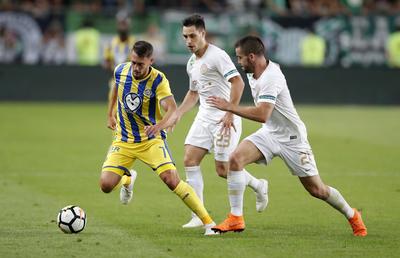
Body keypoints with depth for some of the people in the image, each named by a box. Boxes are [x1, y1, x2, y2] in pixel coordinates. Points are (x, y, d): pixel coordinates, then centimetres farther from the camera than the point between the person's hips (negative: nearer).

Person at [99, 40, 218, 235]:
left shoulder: (158, 80, -20)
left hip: (151, 140, -4)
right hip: (123, 140, 4)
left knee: (171, 179, -22)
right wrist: (110, 114, 24)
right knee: (106, 185, -11)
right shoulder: (120, 71, -7)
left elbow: (173, 110, -34)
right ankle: (127, 181, 28)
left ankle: (208, 222, -13)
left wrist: (160, 125, -53)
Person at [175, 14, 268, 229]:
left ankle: (258, 185, 22)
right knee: (190, 159, -6)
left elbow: (237, 82, -23)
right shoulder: (192, 63, 14)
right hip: (204, 117, 8)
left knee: (223, 169, -7)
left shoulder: (217, 56, -13)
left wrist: (230, 113, -28)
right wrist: (177, 114, 17)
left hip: (225, 119, -8)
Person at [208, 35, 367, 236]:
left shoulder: (270, 78, -27)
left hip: (292, 139, -8)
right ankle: (235, 218, -14)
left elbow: (262, 115, -37)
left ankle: (352, 215, 27)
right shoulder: (253, 73, 1)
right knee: (235, 158, -18)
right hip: (269, 133, 8)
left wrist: (230, 107, -33)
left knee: (317, 190, 0)